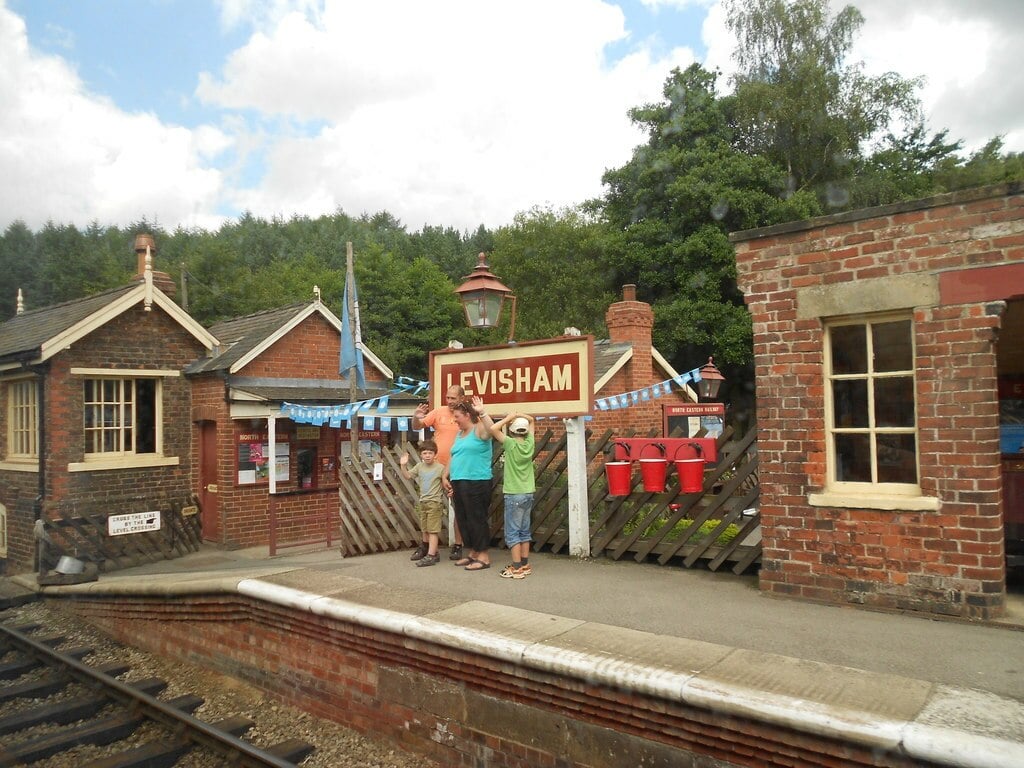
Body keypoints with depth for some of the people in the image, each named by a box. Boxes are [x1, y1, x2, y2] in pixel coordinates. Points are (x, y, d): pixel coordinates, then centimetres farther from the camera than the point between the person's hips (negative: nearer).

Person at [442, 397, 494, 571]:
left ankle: (483, 557, 3)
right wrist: (445, 477, 18)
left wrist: (482, 412, -34)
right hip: (458, 483, 9)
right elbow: (453, 458, 23)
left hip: (476, 483, -9)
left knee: (477, 519, -5)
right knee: (463, 520, 12)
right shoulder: (459, 434, 20)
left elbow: (492, 430, -28)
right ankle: (471, 553, 23)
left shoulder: (479, 429, -5)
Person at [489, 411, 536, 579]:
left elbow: (493, 428, -21)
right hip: (528, 493, 6)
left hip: (514, 495, -6)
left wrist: (509, 418, -10)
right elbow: (531, 420, 16)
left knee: (512, 532, -1)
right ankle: (525, 565, 20)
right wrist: (518, 416, 1)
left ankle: (517, 568, -3)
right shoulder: (529, 443, 2)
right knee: (524, 531, 14)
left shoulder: (511, 444, -13)